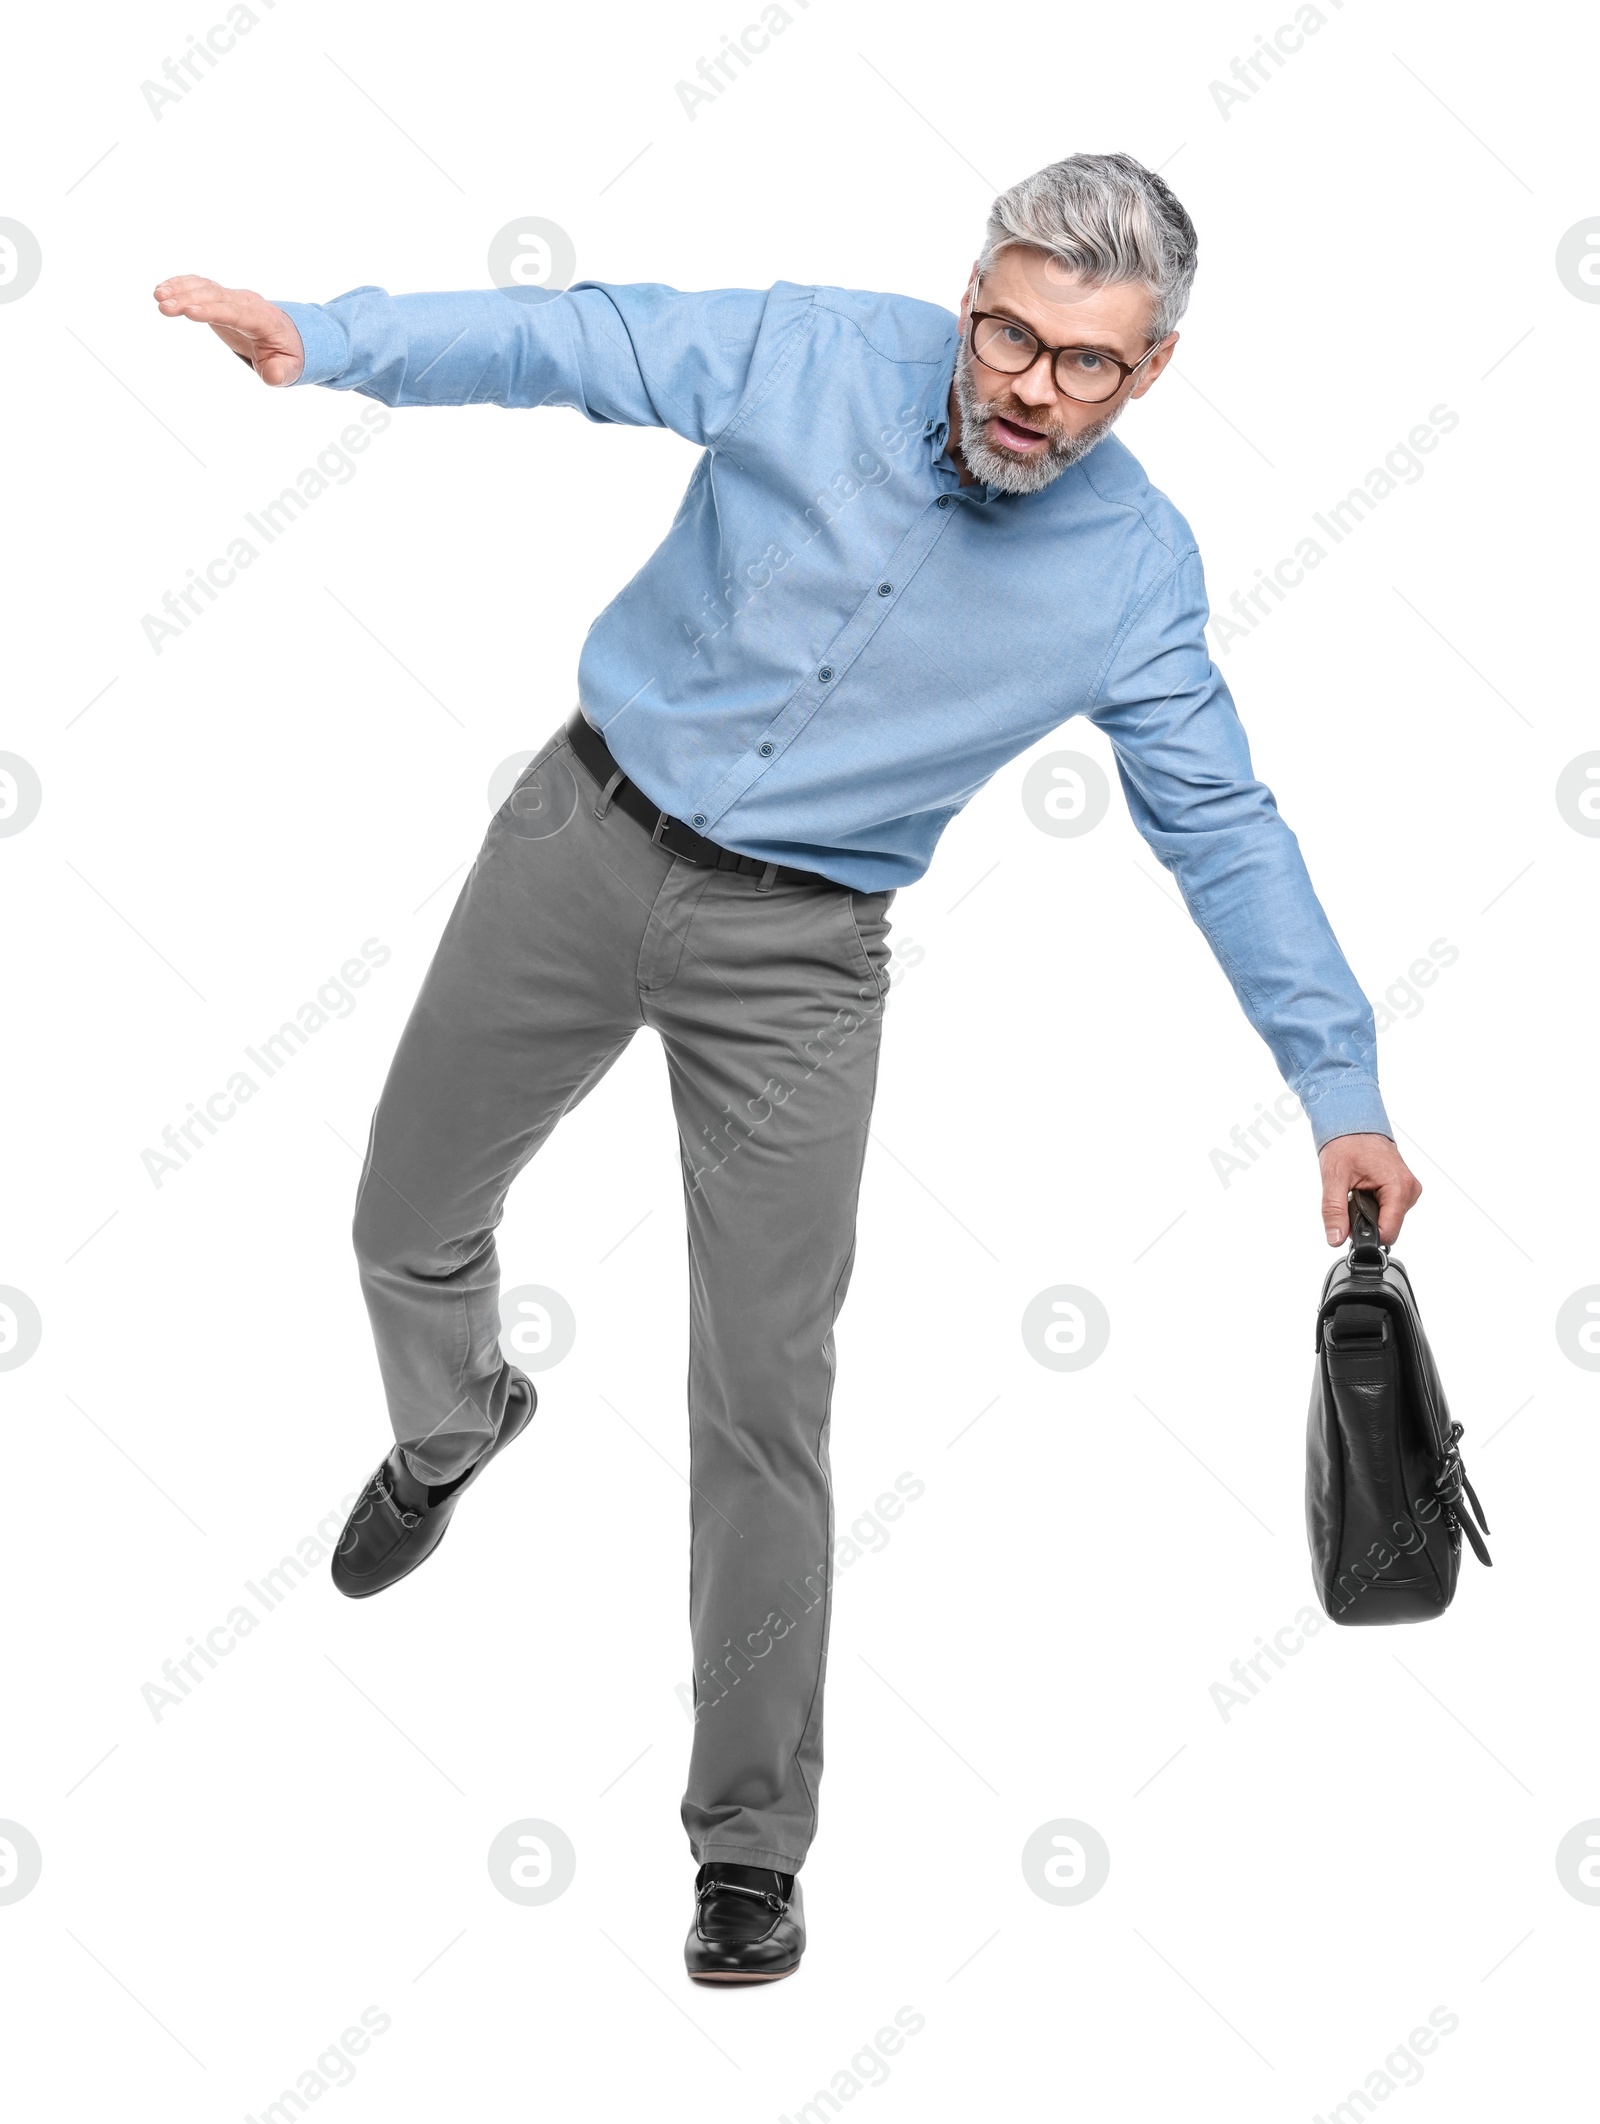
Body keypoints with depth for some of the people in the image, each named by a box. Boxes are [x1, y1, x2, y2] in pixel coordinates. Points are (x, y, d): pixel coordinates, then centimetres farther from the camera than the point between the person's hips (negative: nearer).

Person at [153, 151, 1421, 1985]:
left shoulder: (1138, 576, -10)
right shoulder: (815, 356, -12)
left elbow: (1221, 830, -3)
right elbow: (570, 346, -10)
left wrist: (1343, 1090, -6)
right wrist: (315, 340, -23)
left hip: (795, 958, -2)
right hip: (586, 843, 2)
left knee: (766, 1405, -5)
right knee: (406, 1227, 16)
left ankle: (750, 1841, 7)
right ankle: (449, 1430, 53)